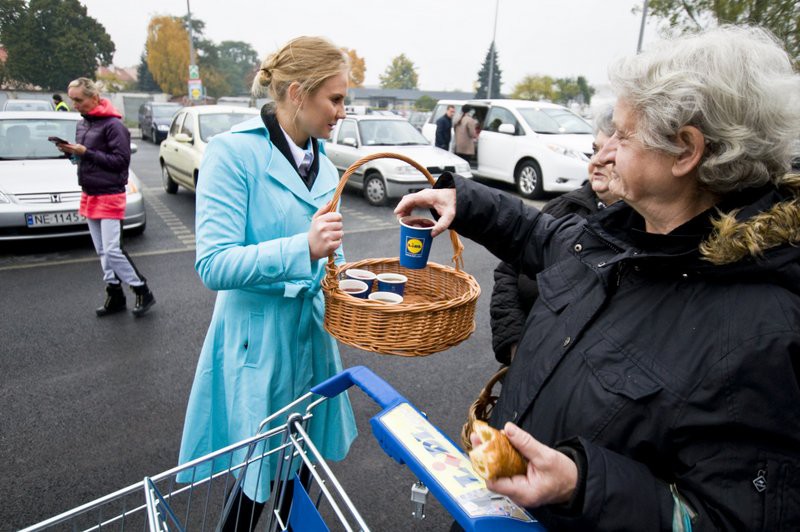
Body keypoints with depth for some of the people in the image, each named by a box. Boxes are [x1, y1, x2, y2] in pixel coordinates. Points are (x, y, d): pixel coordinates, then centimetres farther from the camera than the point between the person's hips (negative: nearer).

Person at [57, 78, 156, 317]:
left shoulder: (113, 125, -12)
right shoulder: (82, 124, 13)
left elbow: (121, 160, -18)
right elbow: (86, 156, 19)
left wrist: (85, 152, -19)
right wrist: (72, 151, -2)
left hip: (109, 195, -9)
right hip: (89, 194, 9)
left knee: (112, 250, -11)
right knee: (102, 251, 10)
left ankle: (143, 292, 2)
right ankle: (115, 295, 19)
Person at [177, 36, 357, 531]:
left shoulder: (324, 164, 7)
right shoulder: (233, 152, -14)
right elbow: (214, 264, -20)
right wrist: (304, 248, -31)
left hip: (313, 332, 6)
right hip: (259, 338, -6)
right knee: (258, 477, 9)